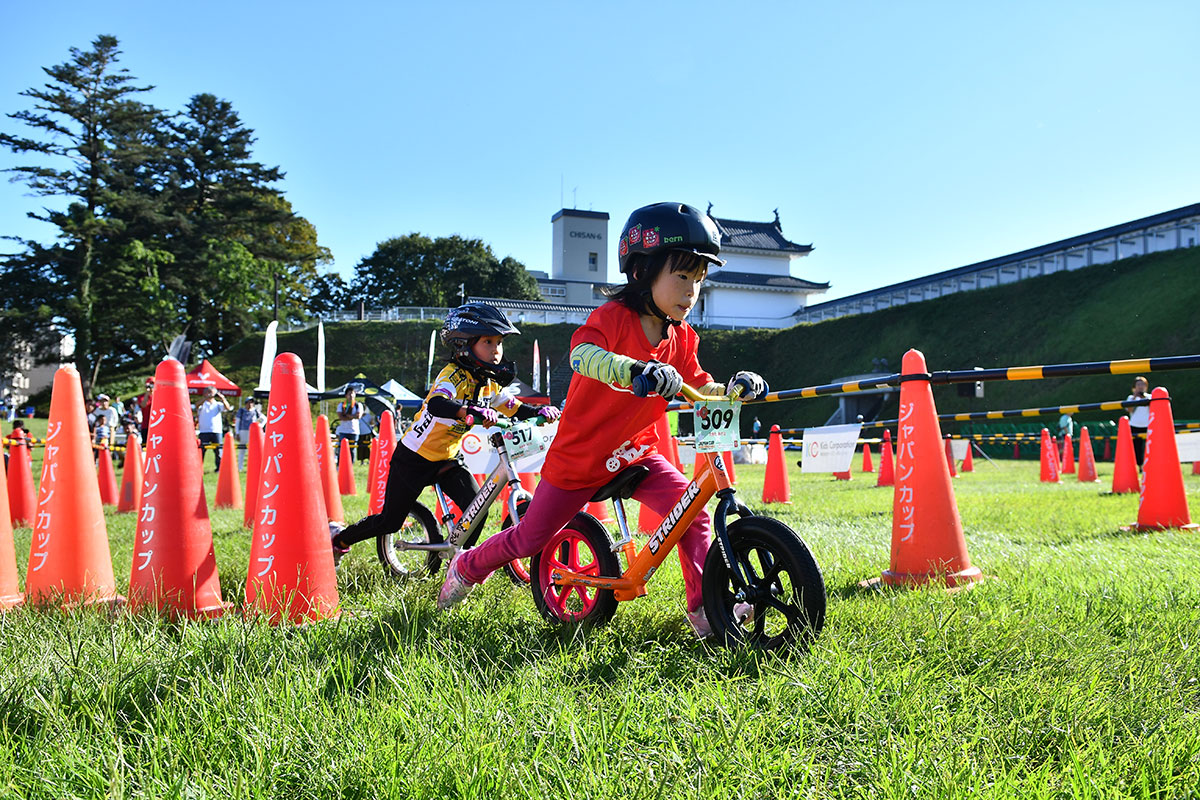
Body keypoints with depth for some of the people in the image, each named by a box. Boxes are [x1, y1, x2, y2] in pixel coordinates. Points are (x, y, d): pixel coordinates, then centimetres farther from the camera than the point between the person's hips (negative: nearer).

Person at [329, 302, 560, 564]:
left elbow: (515, 408, 2)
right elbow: (436, 404, -44)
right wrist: (474, 411, -61)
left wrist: (540, 411, -19)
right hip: (414, 457, -6)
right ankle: (338, 538, 29)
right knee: (391, 520, 5)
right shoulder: (453, 375, -25)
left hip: (446, 459, 6)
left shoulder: (490, 384, -2)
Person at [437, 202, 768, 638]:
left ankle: (703, 606, -2)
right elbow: (581, 353, -41)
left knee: (694, 513, -16)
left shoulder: (681, 337, -1)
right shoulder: (614, 317, -21)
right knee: (531, 538, 8)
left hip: (635, 453, 5)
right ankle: (466, 567, 36)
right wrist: (637, 369, -59)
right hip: (580, 456, -5)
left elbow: (699, 388, 4)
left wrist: (733, 388, -18)